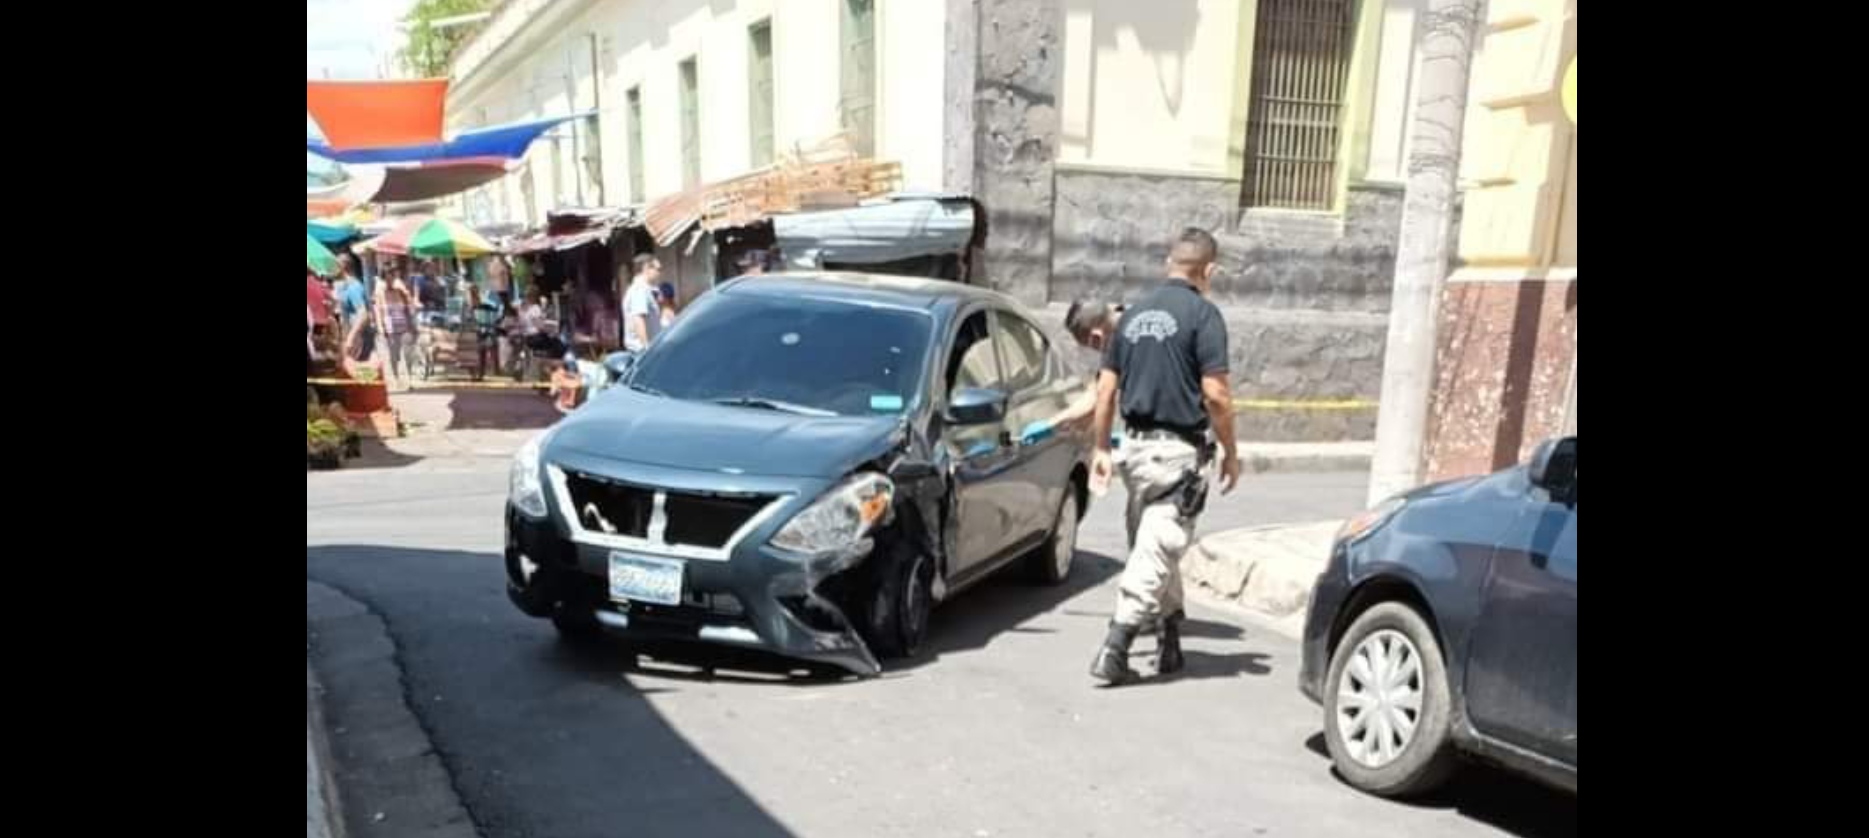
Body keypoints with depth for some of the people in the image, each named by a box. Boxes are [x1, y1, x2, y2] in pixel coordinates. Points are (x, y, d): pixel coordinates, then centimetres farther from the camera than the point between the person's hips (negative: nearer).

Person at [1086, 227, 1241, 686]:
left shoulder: (1134, 313, 11)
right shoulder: (1202, 313, -8)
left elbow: (1106, 387, 11)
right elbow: (1215, 394, -14)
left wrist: (1101, 447, 17)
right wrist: (1231, 453, -3)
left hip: (1135, 445, 7)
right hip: (1177, 447, -7)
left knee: (1153, 544, 17)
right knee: (1155, 550, -5)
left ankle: (1171, 640, 29)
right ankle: (1115, 649, -10)